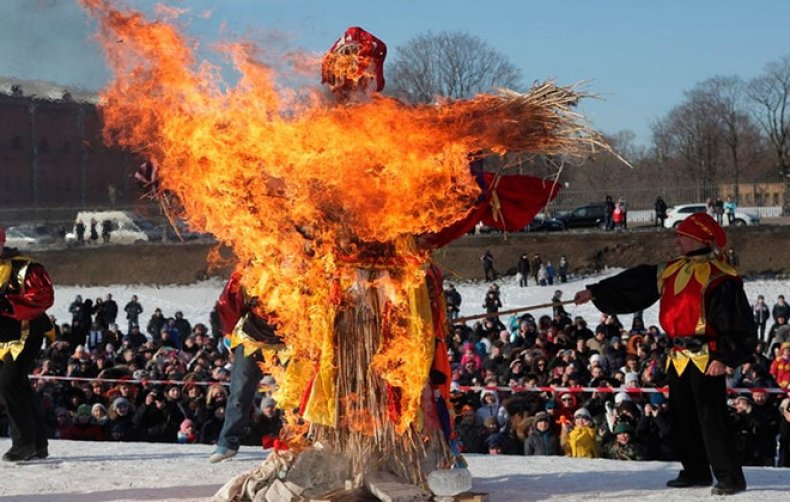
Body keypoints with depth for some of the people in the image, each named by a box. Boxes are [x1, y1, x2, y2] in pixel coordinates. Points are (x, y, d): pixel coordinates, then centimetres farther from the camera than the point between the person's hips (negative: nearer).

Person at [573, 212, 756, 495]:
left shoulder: (719, 277, -13)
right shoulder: (671, 271, 12)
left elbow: (739, 323, -14)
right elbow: (634, 285, 18)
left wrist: (725, 358, -18)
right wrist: (595, 292, 17)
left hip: (706, 359, -8)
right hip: (679, 358, 8)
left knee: (711, 419, -10)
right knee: (682, 419, 13)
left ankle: (730, 478, -4)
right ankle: (695, 472, 25)